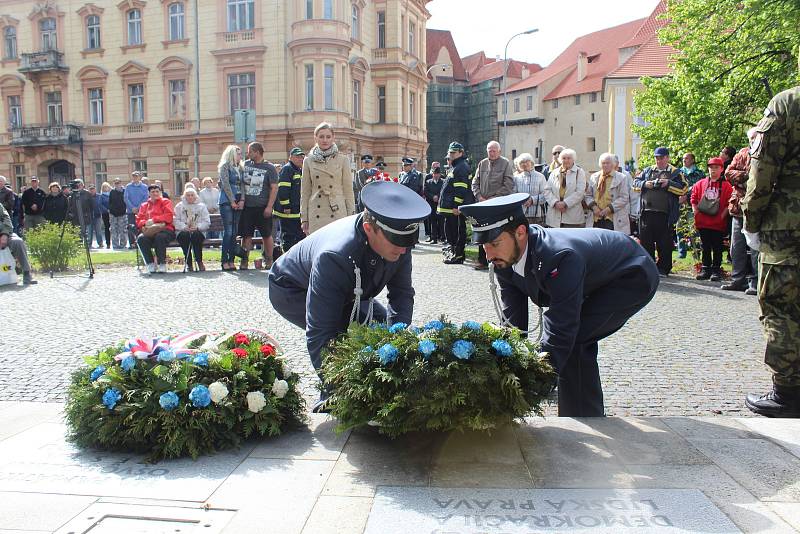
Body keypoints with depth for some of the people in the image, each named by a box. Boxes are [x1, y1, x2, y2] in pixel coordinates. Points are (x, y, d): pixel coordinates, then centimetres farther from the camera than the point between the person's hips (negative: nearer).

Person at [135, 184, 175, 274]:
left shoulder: (165, 202, 12)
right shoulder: (144, 205, 23)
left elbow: (169, 216, -4)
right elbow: (138, 220, 15)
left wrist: (153, 220, -11)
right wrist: (145, 223, -8)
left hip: (165, 230, -3)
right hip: (149, 232, 4)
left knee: (159, 237, -37)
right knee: (141, 238, -29)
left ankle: (162, 263, -23)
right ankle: (150, 264, -17)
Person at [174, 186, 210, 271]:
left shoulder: (201, 206, 19)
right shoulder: (179, 206, 20)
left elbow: (207, 222, 7)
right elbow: (176, 221, 5)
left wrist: (197, 227, -11)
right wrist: (184, 227, -13)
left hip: (197, 232, 0)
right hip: (183, 232, 0)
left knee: (195, 235, -36)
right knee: (185, 235, -35)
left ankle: (199, 261, -28)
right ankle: (188, 263, -31)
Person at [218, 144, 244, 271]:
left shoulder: (239, 168, 18)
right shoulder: (224, 166, 0)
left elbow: (242, 185, 12)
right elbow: (226, 184, -8)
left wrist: (242, 200, -2)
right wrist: (232, 201, -11)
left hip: (238, 203, 6)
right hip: (227, 202, -6)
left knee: (234, 232, 3)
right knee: (228, 232, -10)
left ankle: (231, 261, 5)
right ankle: (225, 261, -8)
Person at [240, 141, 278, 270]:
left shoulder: (269, 167, -2)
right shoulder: (245, 164, 10)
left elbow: (274, 188, -5)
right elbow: (240, 183, 17)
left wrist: (269, 207, -12)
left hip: (262, 207, -3)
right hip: (247, 206, 3)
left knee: (266, 235, 4)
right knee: (246, 235, 3)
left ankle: (269, 260, 14)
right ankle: (244, 261, 8)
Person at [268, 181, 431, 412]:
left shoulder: (398, 240, -25)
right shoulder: (334, 256, -44)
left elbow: (402, 294, -12)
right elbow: (319, 336, -42)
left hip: (345, 293, 7)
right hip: (292, 291, -7)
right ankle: (331, 400, -6)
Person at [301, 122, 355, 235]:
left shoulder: (342, 160, 4)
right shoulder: (308, 161, 7)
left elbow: (348, 190, 4)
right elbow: (305, 192, 8)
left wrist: (351, 217, 0)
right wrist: (304, 219, 4)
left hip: (338, 212, -1)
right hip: (316, 215, 1)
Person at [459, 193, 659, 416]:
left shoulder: (560, 257, -42)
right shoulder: (505, 260, -17)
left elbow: (559, 334, -41)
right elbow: (513, 322, -14)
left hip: (634, 278, -9)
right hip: (596, 280, 9)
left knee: (570, 340, -24)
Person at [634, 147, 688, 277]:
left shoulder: (675, 172, 6)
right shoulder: (648, 170, 17)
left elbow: (684, 189, -3)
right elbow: (635, 183, 14)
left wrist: (668, 184, -13)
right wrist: (645, 184, -5)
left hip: (665, 214, -3)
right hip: (647, 212, 3)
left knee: (664, 243, 1)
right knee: (645, 241, 5)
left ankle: (663, 268, 10)